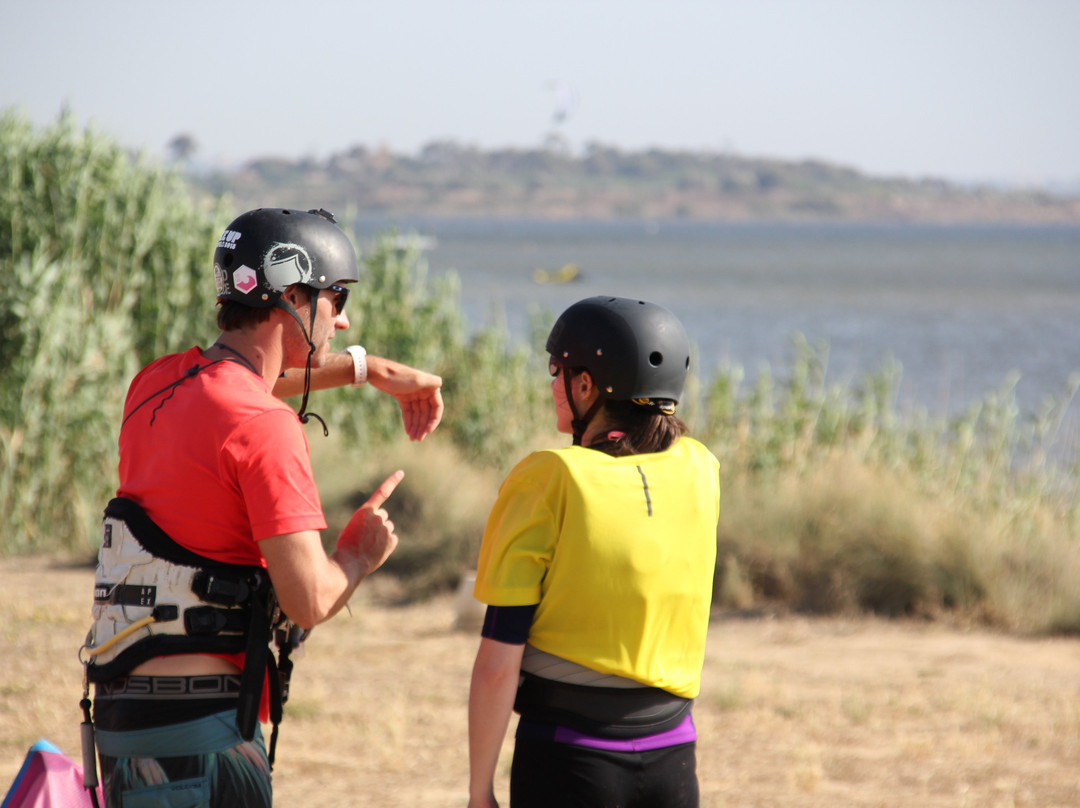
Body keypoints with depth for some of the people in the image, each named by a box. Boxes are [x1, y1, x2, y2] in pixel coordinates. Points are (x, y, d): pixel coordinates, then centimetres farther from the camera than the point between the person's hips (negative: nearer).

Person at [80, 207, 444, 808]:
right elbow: (310, 602, -17)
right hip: (202, 720, -9)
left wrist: (365, 367, 40)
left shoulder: (157, 386, 12)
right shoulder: (264, 428, -14)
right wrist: (361, 553, 5)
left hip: (122, 709, 9)